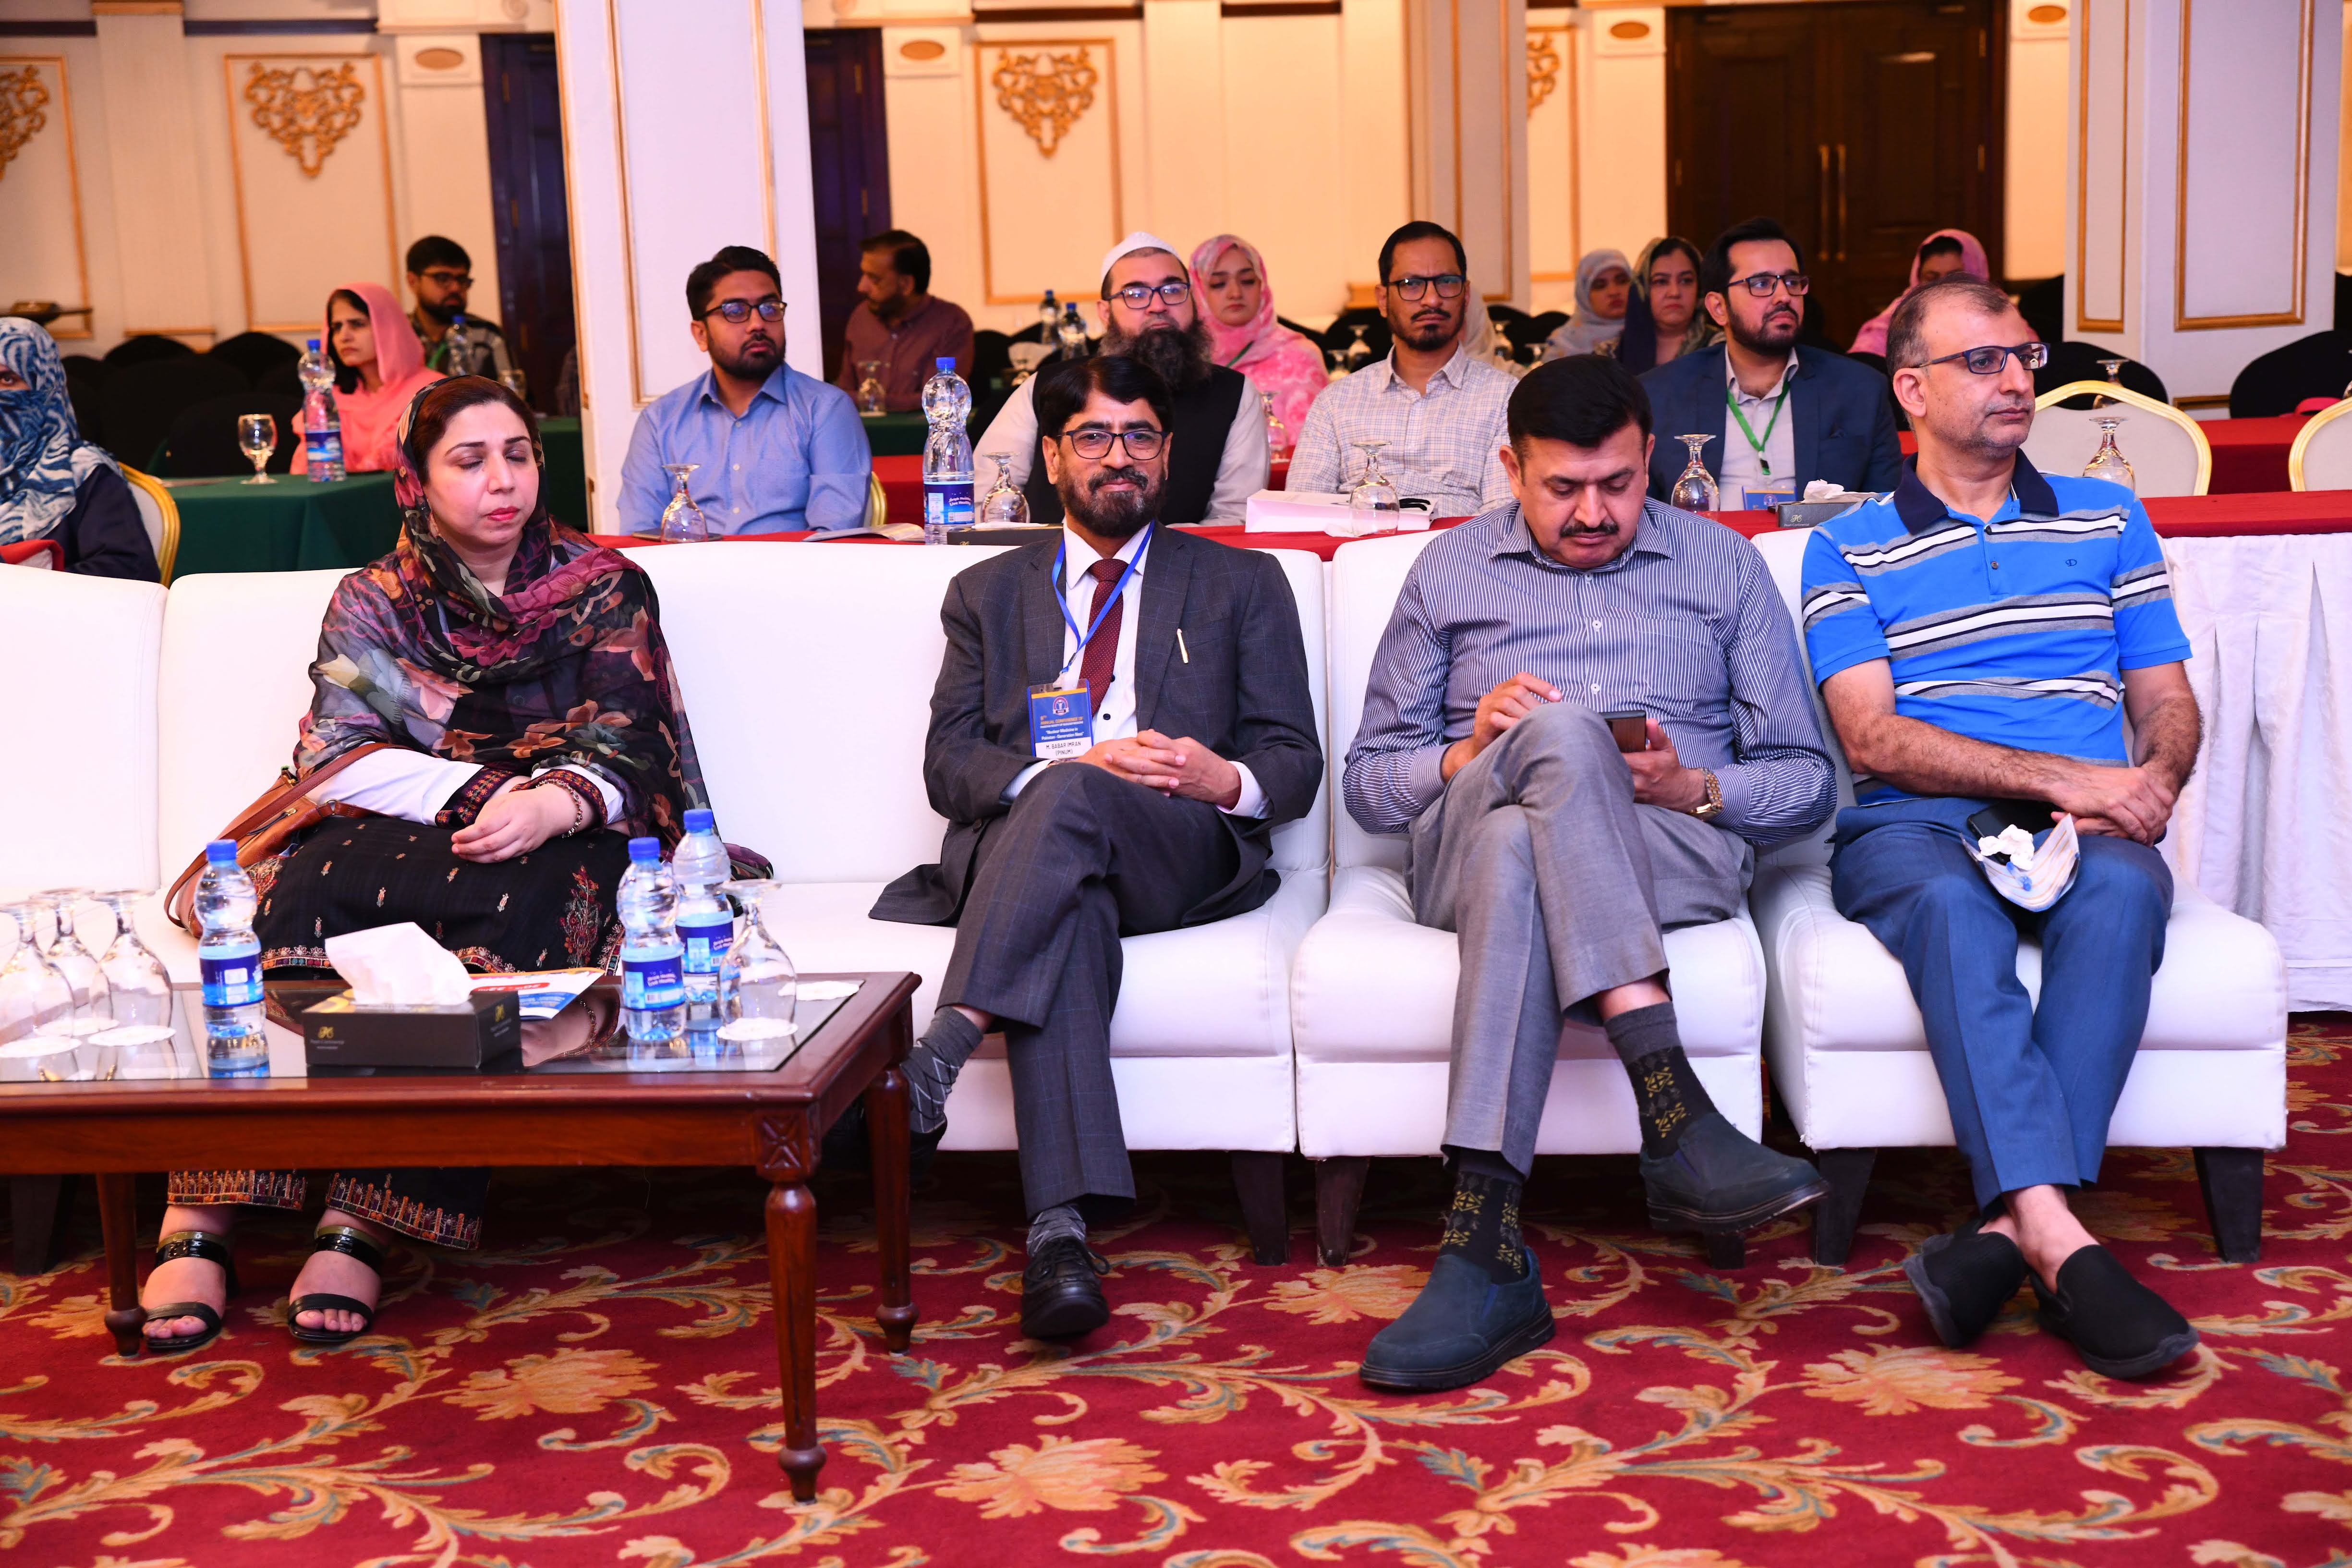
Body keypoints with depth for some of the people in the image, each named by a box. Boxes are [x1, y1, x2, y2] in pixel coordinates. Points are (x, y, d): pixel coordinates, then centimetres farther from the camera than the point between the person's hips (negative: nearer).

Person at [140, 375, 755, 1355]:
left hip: (552, 848, -1)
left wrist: (551, 804, -23)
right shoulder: (371, 603, 17)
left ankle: (362, 1223, -41)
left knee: (508, 901, -37)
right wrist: (485, 788, -15)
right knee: (312, 889, -33)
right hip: (394, 841, 2)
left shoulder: (605, 589, 13)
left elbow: (622, 755, 1)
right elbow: (333, 759, 2)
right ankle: (201, 1209, -38)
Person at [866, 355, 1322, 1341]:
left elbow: (1296, 763, 13)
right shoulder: (988, 594, 23)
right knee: (1068, 917, -38)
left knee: (1073, 804, -36)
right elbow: (949, 766, 9)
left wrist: (1226, 779, -11)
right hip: (1016, 847, 1)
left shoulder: (1243, 585, 22)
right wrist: (1066, 767, -11)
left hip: (1182, 852, 0)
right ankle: (1060, 1227, -49)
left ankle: (939, 1051, -47)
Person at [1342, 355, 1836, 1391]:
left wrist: (1692, 786, -6)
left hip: (1679, 855, 0)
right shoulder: (1450, 571, 20)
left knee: (1518, 851, -38)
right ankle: (1675, 1117, -47)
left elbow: (1807, 783, 16)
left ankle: (1483, 1247, -46)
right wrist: (1472, 751, -6)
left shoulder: (1723, 566, 20)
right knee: (1558, 732, -37)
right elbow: (1368, 783, 16)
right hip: (1468, 849, 0)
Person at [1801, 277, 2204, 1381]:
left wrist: (2152, 781, -5)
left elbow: (2169, 703, 20)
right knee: (1953, 907, -38)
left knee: (2122, 890, -35)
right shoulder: (1849, 550, 13)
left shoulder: (2108, 519, 23)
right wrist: (2058, 776, -13)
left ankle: (2011, 1230, -42)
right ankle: (2063, 1247, -48)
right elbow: (1875, 739, -1)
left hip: (2086, 826, 2)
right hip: (1915, 825, -2)